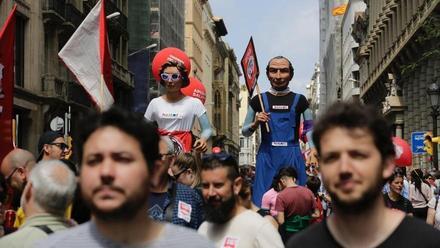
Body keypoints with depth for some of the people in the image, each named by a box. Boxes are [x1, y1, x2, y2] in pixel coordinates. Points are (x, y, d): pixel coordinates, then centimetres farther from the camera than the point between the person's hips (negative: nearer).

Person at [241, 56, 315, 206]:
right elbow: (245, 132, 13)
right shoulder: (259, 101, 6)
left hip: (292, 156, 0)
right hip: (267, 156, 0)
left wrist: (313, 149, -7)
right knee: (264, 202, -1)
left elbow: (309, 128, 10)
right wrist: (256, 123, -8)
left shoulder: (299, 100, 6)